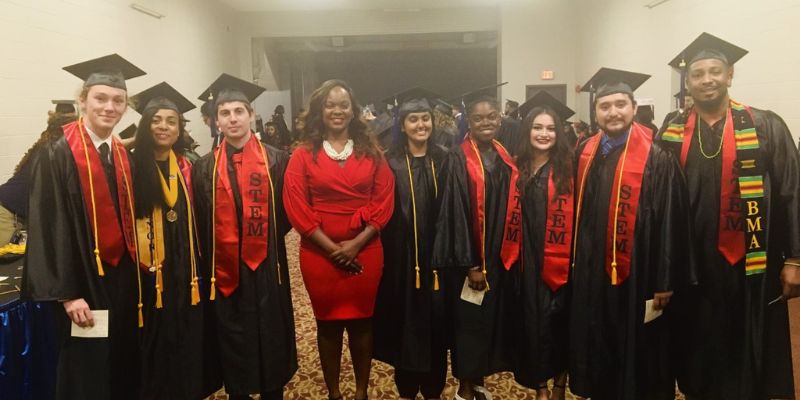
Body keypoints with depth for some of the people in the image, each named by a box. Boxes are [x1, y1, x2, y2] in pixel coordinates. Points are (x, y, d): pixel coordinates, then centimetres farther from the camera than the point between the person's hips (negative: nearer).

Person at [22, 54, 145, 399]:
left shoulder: (123, 156, 8)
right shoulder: (57, 155, -11)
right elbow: (48, 226, -14)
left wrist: (135, 274, 9)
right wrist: (67, 293, -17)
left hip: (124, 278, 6)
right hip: (86, 281, -6)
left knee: (125, 371, 16)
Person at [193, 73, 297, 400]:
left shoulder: (275, 160, 0)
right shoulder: (205, 167, 4)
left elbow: (285, 211, 3)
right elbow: (200, 221, 5)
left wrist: (267, 239, -3)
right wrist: (211, 260, 1)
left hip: (266, 265, -1)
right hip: (225, 269, 1)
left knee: (270, 335, 9)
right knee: (233, 337, 11)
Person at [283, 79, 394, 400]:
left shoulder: (372, 152, 4)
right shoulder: (303, 155, -1)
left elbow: (384, 202, -1)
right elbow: (296, 208, -6)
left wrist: (356, 244, -12)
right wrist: (331, 246, -13)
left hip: (365, 252, 1)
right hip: (319, 253, -1)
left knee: (362, 321, 10)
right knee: (328, 323, 10)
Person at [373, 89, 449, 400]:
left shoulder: (444, 160, 5)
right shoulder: (391, 162, -2)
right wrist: (389, 253, -10)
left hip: (437, 253, 2)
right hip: (402, 256, -2)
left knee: (436, 321, 9)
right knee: (406, 321, 8)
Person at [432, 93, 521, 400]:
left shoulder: (505, 158, 8)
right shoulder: (458, 159, -11)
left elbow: (512, 207, 12)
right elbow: (455, 213, -15)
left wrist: (511, 253, 7)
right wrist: (470, 264, -17)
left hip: (500, 256, 6)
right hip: (470, 258, -6)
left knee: (493, 319, 14)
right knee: (469, 322, 5)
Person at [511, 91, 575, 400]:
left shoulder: (568, 168, -5)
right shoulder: (518, 168, 4)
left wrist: (573, 258, -14)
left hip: (559, 260, -2)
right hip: (528, 260, 3)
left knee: (558, 321, 7)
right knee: (533, 320, 9)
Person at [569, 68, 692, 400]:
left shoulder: (657, 159, -12)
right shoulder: (585, 153, 5)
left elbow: (671, 222, -13)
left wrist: (665, 281, -13)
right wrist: (577, 261, 12)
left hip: (637, 274, -5)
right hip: (591, 273, 5)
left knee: (637, 355, 9)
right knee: (599, 349, 17)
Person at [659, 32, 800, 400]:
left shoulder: (766, 127, -3)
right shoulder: (672, 134, 3)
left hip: (748, 265, -2)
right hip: (691, 264, 2)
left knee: (747, 354, 10)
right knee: (699, 351, 15)